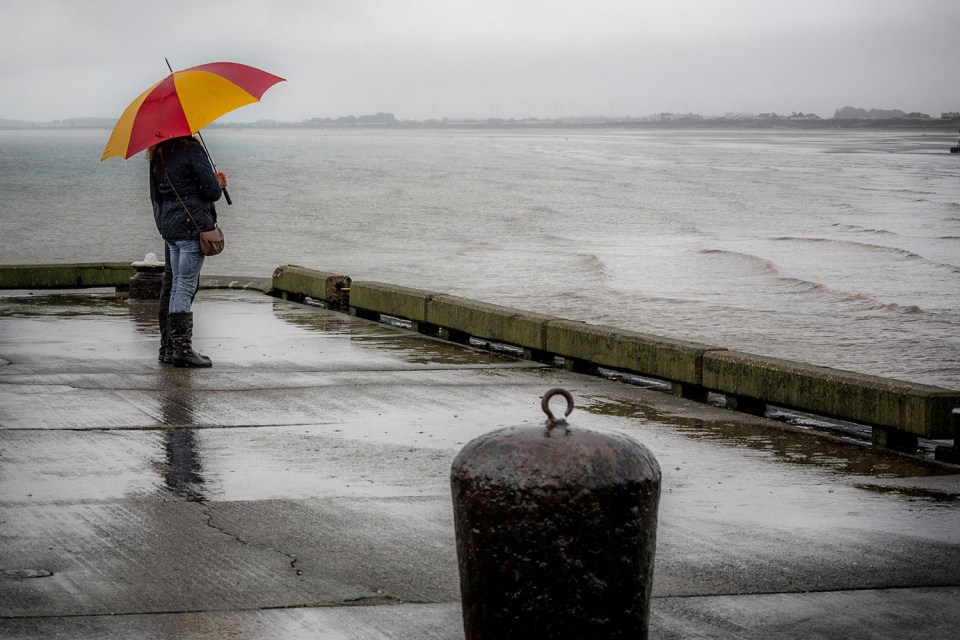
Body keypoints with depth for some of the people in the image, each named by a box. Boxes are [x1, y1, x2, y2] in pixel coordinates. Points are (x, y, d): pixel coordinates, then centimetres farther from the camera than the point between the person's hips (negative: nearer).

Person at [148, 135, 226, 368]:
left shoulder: (156, 156, 13)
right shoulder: (191, 148, -9)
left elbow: (155, 194, 19)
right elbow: (211, 190, -11)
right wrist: (219, 184, 10)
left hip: (168, 225, 7)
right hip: (192, 224, -7)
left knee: (178, 285, 11)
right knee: (186, 285, -7)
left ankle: (169, 347, 10)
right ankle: (182, 348, -8)